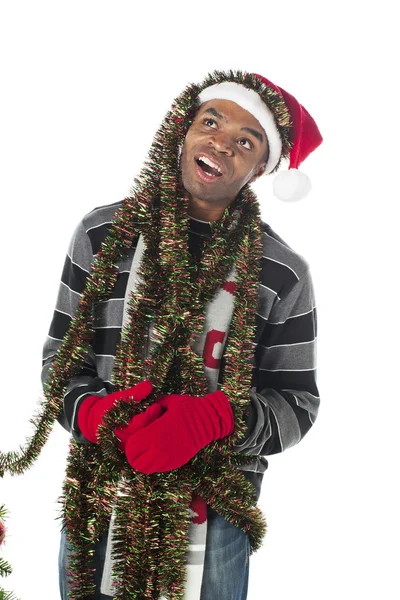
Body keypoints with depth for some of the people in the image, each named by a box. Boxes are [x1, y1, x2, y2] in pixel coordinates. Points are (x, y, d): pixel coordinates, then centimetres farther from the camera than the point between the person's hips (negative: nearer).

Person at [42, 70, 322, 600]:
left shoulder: (281, 274, -4)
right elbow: (59, 359, 3)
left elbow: (296, 402, -3)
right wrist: (92, 413, -19)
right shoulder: (103, 234, -1)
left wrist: (213, 419, -22)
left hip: (215, 515, -1)